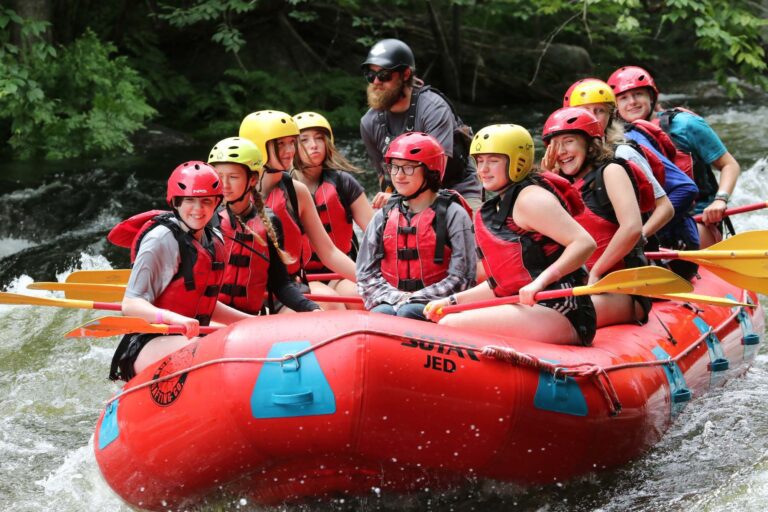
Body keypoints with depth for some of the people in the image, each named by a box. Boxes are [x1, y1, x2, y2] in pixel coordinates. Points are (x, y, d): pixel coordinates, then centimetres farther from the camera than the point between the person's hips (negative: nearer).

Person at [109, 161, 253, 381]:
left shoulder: (215, 241, 12)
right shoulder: (161, 239, -12)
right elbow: (130, 304, -16)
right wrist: (173, 318, -33)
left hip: (192, 338, 8)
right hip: (147, 346, -8)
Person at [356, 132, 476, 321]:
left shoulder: (452, 214, 2)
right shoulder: (384, 216, 15)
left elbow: (461, 277, -4)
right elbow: (366, 273, 11)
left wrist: (415, 298, -12)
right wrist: (395, 297, -8)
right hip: (390, 301, 3)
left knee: (409, 313, -34)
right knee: (380, 313, -31)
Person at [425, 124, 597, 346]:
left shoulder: (530, 198, -7)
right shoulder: (494, 210, 20)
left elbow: (585, 243, -18)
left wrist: (541, 280, -27)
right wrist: (452, 301, 16)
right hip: (529, 310, 10)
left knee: (450, 326, -18)